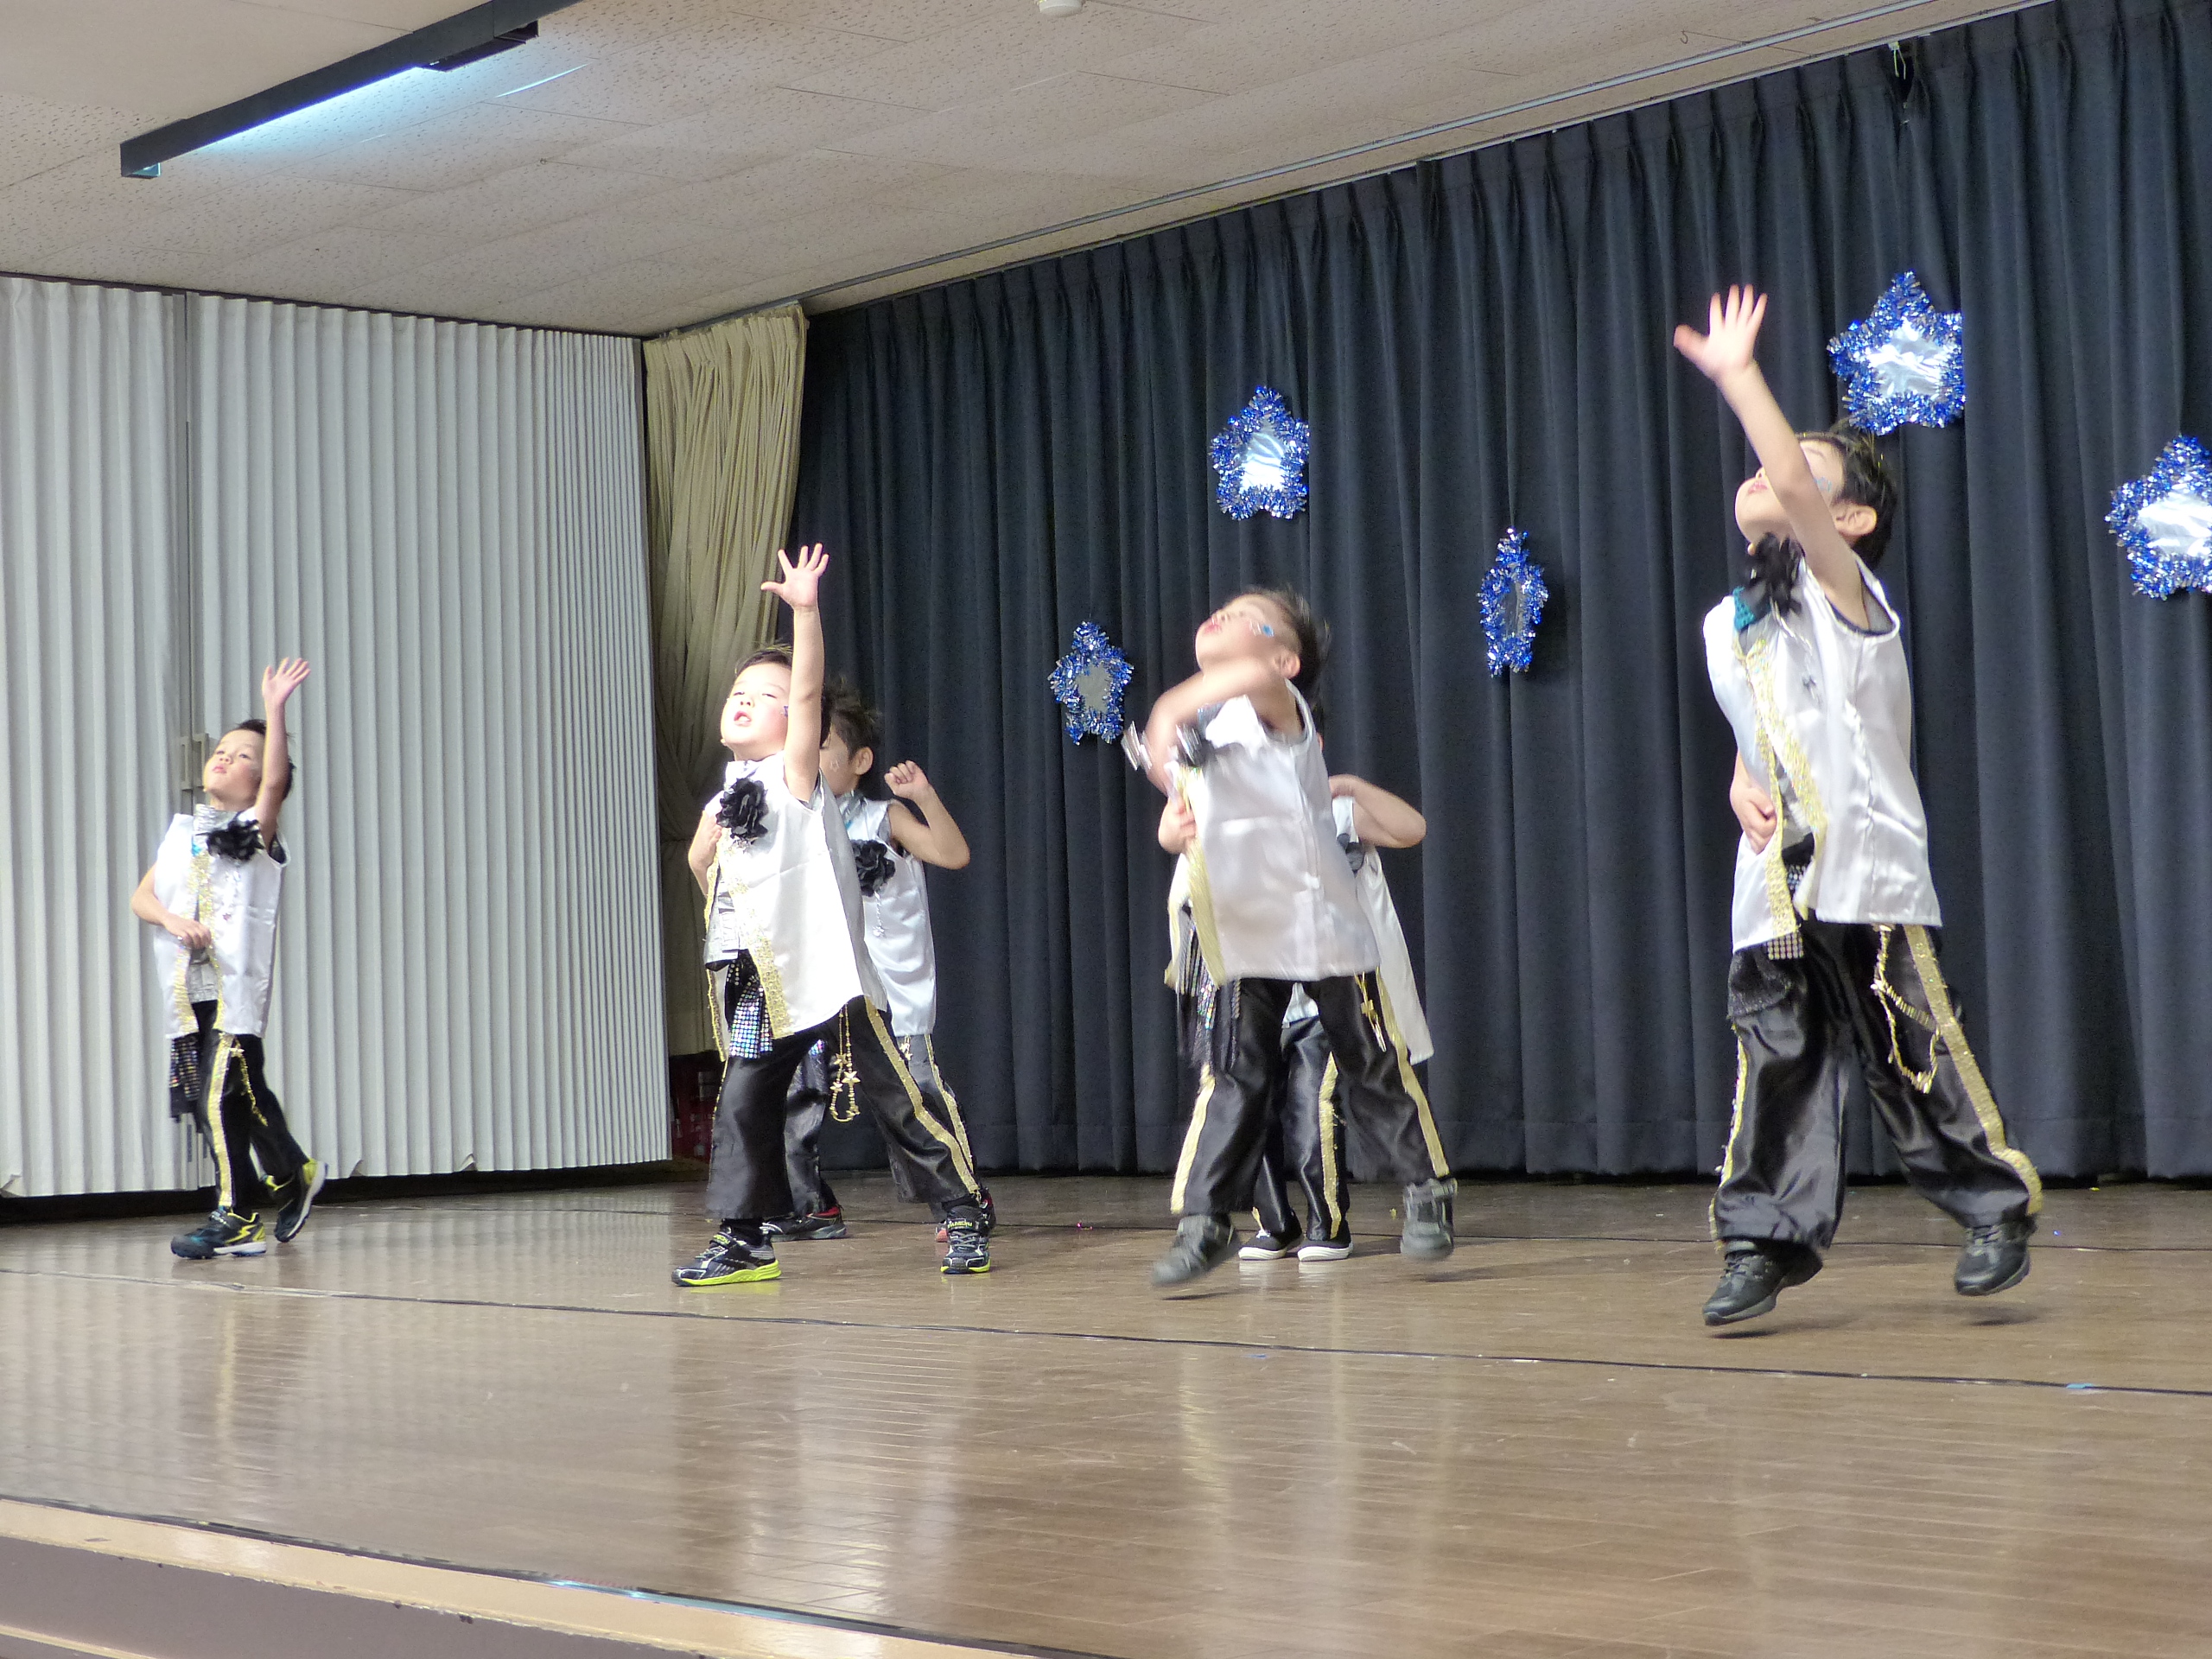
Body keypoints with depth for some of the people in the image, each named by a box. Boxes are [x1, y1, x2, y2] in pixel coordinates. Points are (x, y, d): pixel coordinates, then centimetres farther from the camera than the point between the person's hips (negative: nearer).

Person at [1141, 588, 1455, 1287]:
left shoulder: (1278, 705, -11)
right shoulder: (1188, 733, 9)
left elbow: (1256, 676, -36)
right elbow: (1176, 822, 18)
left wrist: (1170, 708, -48)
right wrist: (1173, 826, -6)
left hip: (1321, 919, -4)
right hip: (1238, 929, 4)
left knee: (1372, 1066, 6)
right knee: (1232, 1077, -3)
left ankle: (1426, 1190, 23)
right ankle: (1204, 1222, -1)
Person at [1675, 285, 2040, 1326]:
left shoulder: (1845, 595, -5)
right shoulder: (1725, 626, 16)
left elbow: (1791, 484, -22)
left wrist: (1736, 372, -18)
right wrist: (1742, 785, 6)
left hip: (1868, 880, -6)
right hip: (1773, 890, 6)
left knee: (1914, 1061, -2)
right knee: (1775, 1065, 1)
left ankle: (1996, 1207, 15)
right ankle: (1765, 1243, 5)